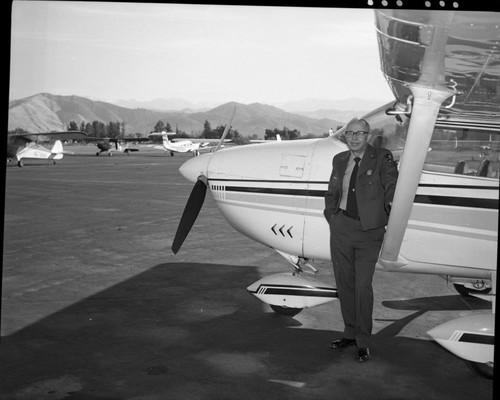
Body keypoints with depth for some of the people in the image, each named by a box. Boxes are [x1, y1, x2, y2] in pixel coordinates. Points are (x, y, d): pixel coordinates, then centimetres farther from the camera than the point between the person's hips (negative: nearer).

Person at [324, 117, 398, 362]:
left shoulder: (381, 158, -3)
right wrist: (332, 219, 10)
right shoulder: (339, 161, 11)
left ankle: (363, 342, 7)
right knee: (344, 283, 10)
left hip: (369, 231, -4)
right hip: (341, 227, 5)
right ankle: (350, 333, 25)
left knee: (362, 286, -5)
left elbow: (392, 184, -13)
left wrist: (392, 204, -32)